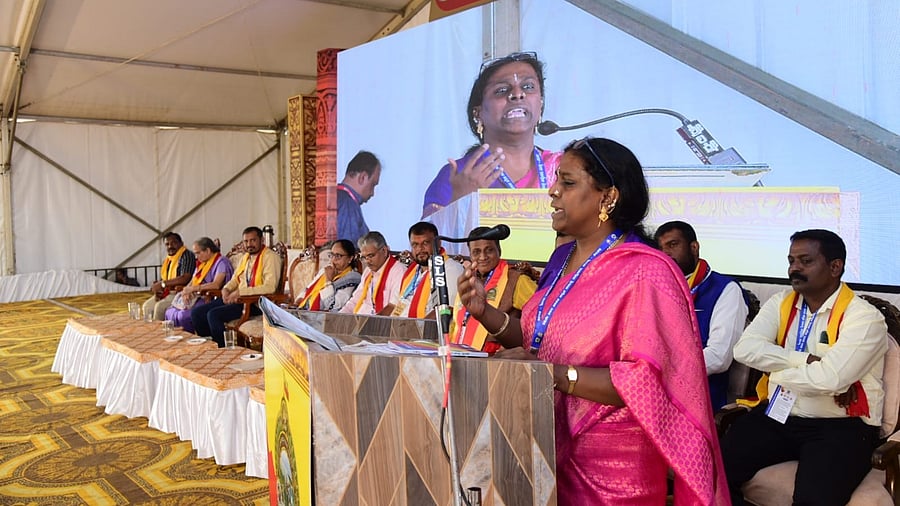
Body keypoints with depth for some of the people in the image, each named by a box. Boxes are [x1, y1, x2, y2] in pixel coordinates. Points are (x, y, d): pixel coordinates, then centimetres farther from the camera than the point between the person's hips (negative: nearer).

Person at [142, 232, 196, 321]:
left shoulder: (187, 256, -12)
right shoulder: (167, 260, 16)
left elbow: (185, 279, -24)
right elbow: (161, 279, 20)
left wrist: (162, 284, -18)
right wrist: (156, 288, -4)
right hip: (166, 292, 9)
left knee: (160, 306, -25)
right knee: (147, 305, 1)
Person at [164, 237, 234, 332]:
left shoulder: (221, 262, -8)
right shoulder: (201, 263, 20)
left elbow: (216, 285, -21)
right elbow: (191, 282, 16)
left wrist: (193, 288, -19)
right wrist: (186, 291, -7)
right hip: (196, 297, 9)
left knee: (183, 316, -26)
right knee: (170, 312, -7)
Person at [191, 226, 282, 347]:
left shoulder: (270, 257, -9)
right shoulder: (245, 257, 19)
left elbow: (270, 287, -21)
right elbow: (234, 280, 27)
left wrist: (240, 292, -21)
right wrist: (226, 289, 2)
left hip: (256, 302, -9)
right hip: (237, 299, 9)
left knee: (214, 314, -24)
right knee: (197, 312, -2)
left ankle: (222, 349, -8)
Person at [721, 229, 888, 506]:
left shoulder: (864, 316, -8)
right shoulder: (780, 303, 8)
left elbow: (828, 380, -22)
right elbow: (744, 348, -8)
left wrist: (776, 370, -6)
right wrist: (806, 361, -15)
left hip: (839, 426, -4)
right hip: (776, 416, 4)